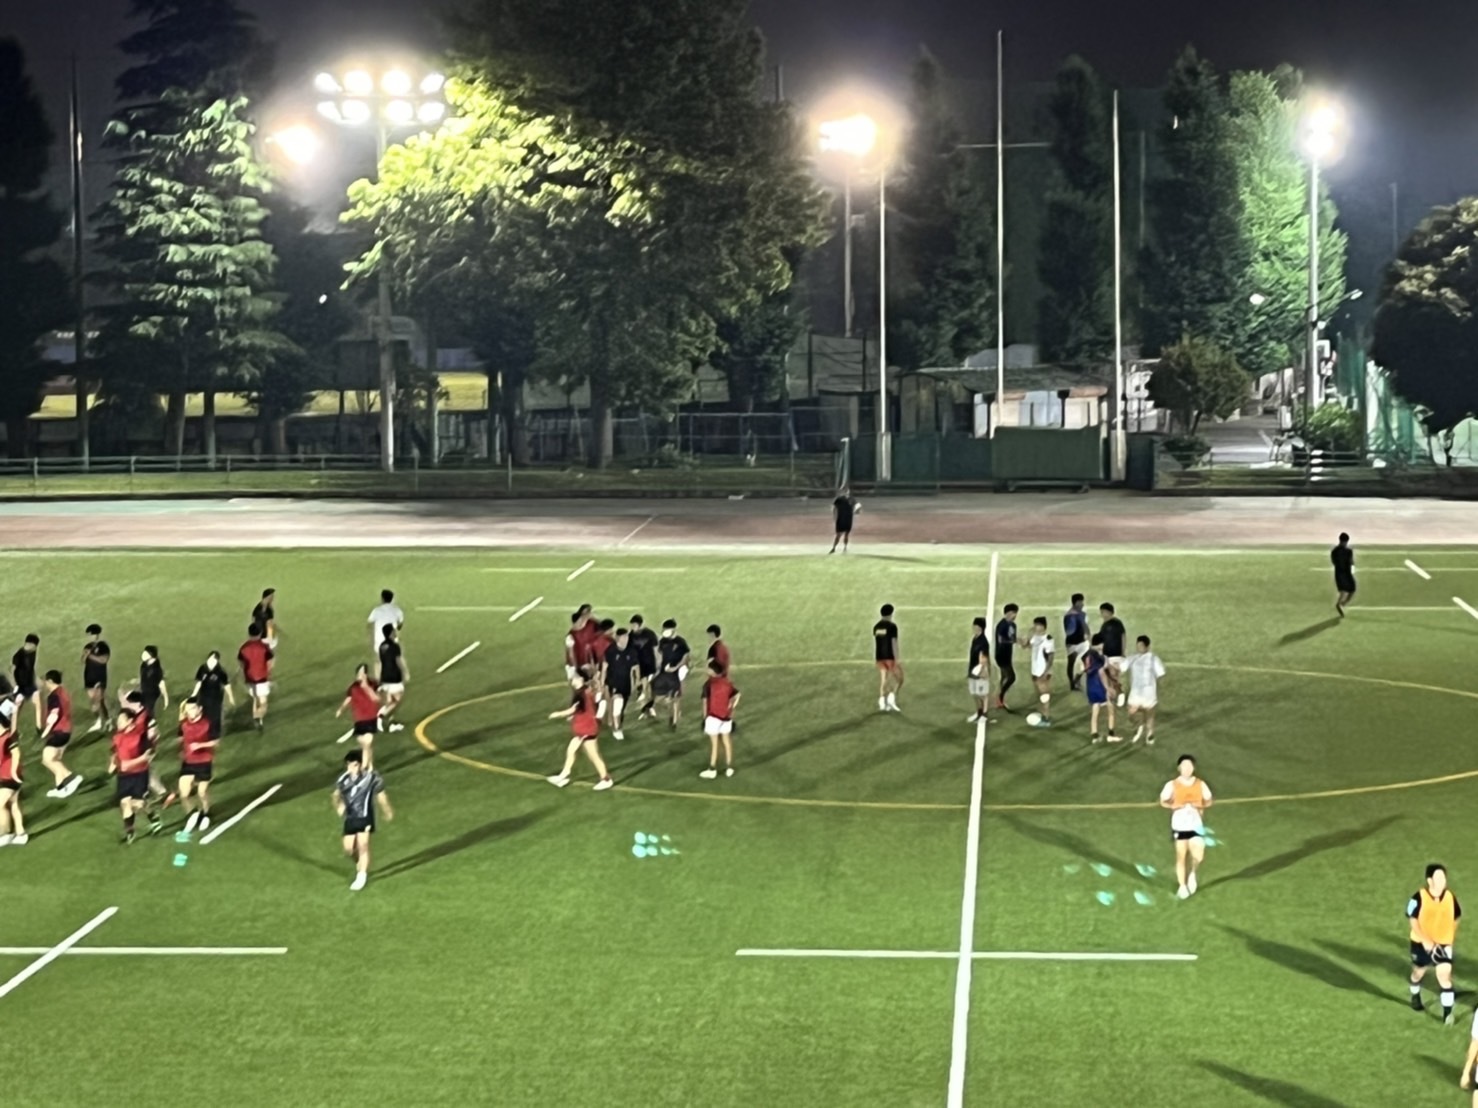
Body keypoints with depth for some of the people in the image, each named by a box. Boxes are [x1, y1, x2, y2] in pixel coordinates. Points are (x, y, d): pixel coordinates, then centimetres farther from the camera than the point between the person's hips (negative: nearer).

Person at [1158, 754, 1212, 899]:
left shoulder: (1200, 784, -3)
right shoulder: (1172, 785, -7)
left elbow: (1208, 801, 8)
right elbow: (1163, 802, 1)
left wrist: (1200, 805, -13)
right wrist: (1174, 806, -18)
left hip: (1196, 825, 1)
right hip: (1179, 825, -1)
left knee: (1198, 856, -11)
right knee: (1181, 856, 6)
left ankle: (1192, 873, 23)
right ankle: (1182, 886, 24)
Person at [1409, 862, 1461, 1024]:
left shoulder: (1450, 897, -7)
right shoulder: (1419, 897, -18)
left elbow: (1456, 918, 9)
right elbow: (1413, 921, -15)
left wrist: (1450, 938, 8)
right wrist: (1425, 941, -22)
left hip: (1443, 943, 1)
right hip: (1422, 943, -1)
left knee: (1445, 975, -11)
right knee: (1419, 972, 20)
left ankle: (1447, 1011, -7)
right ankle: (1415, 996, 50)